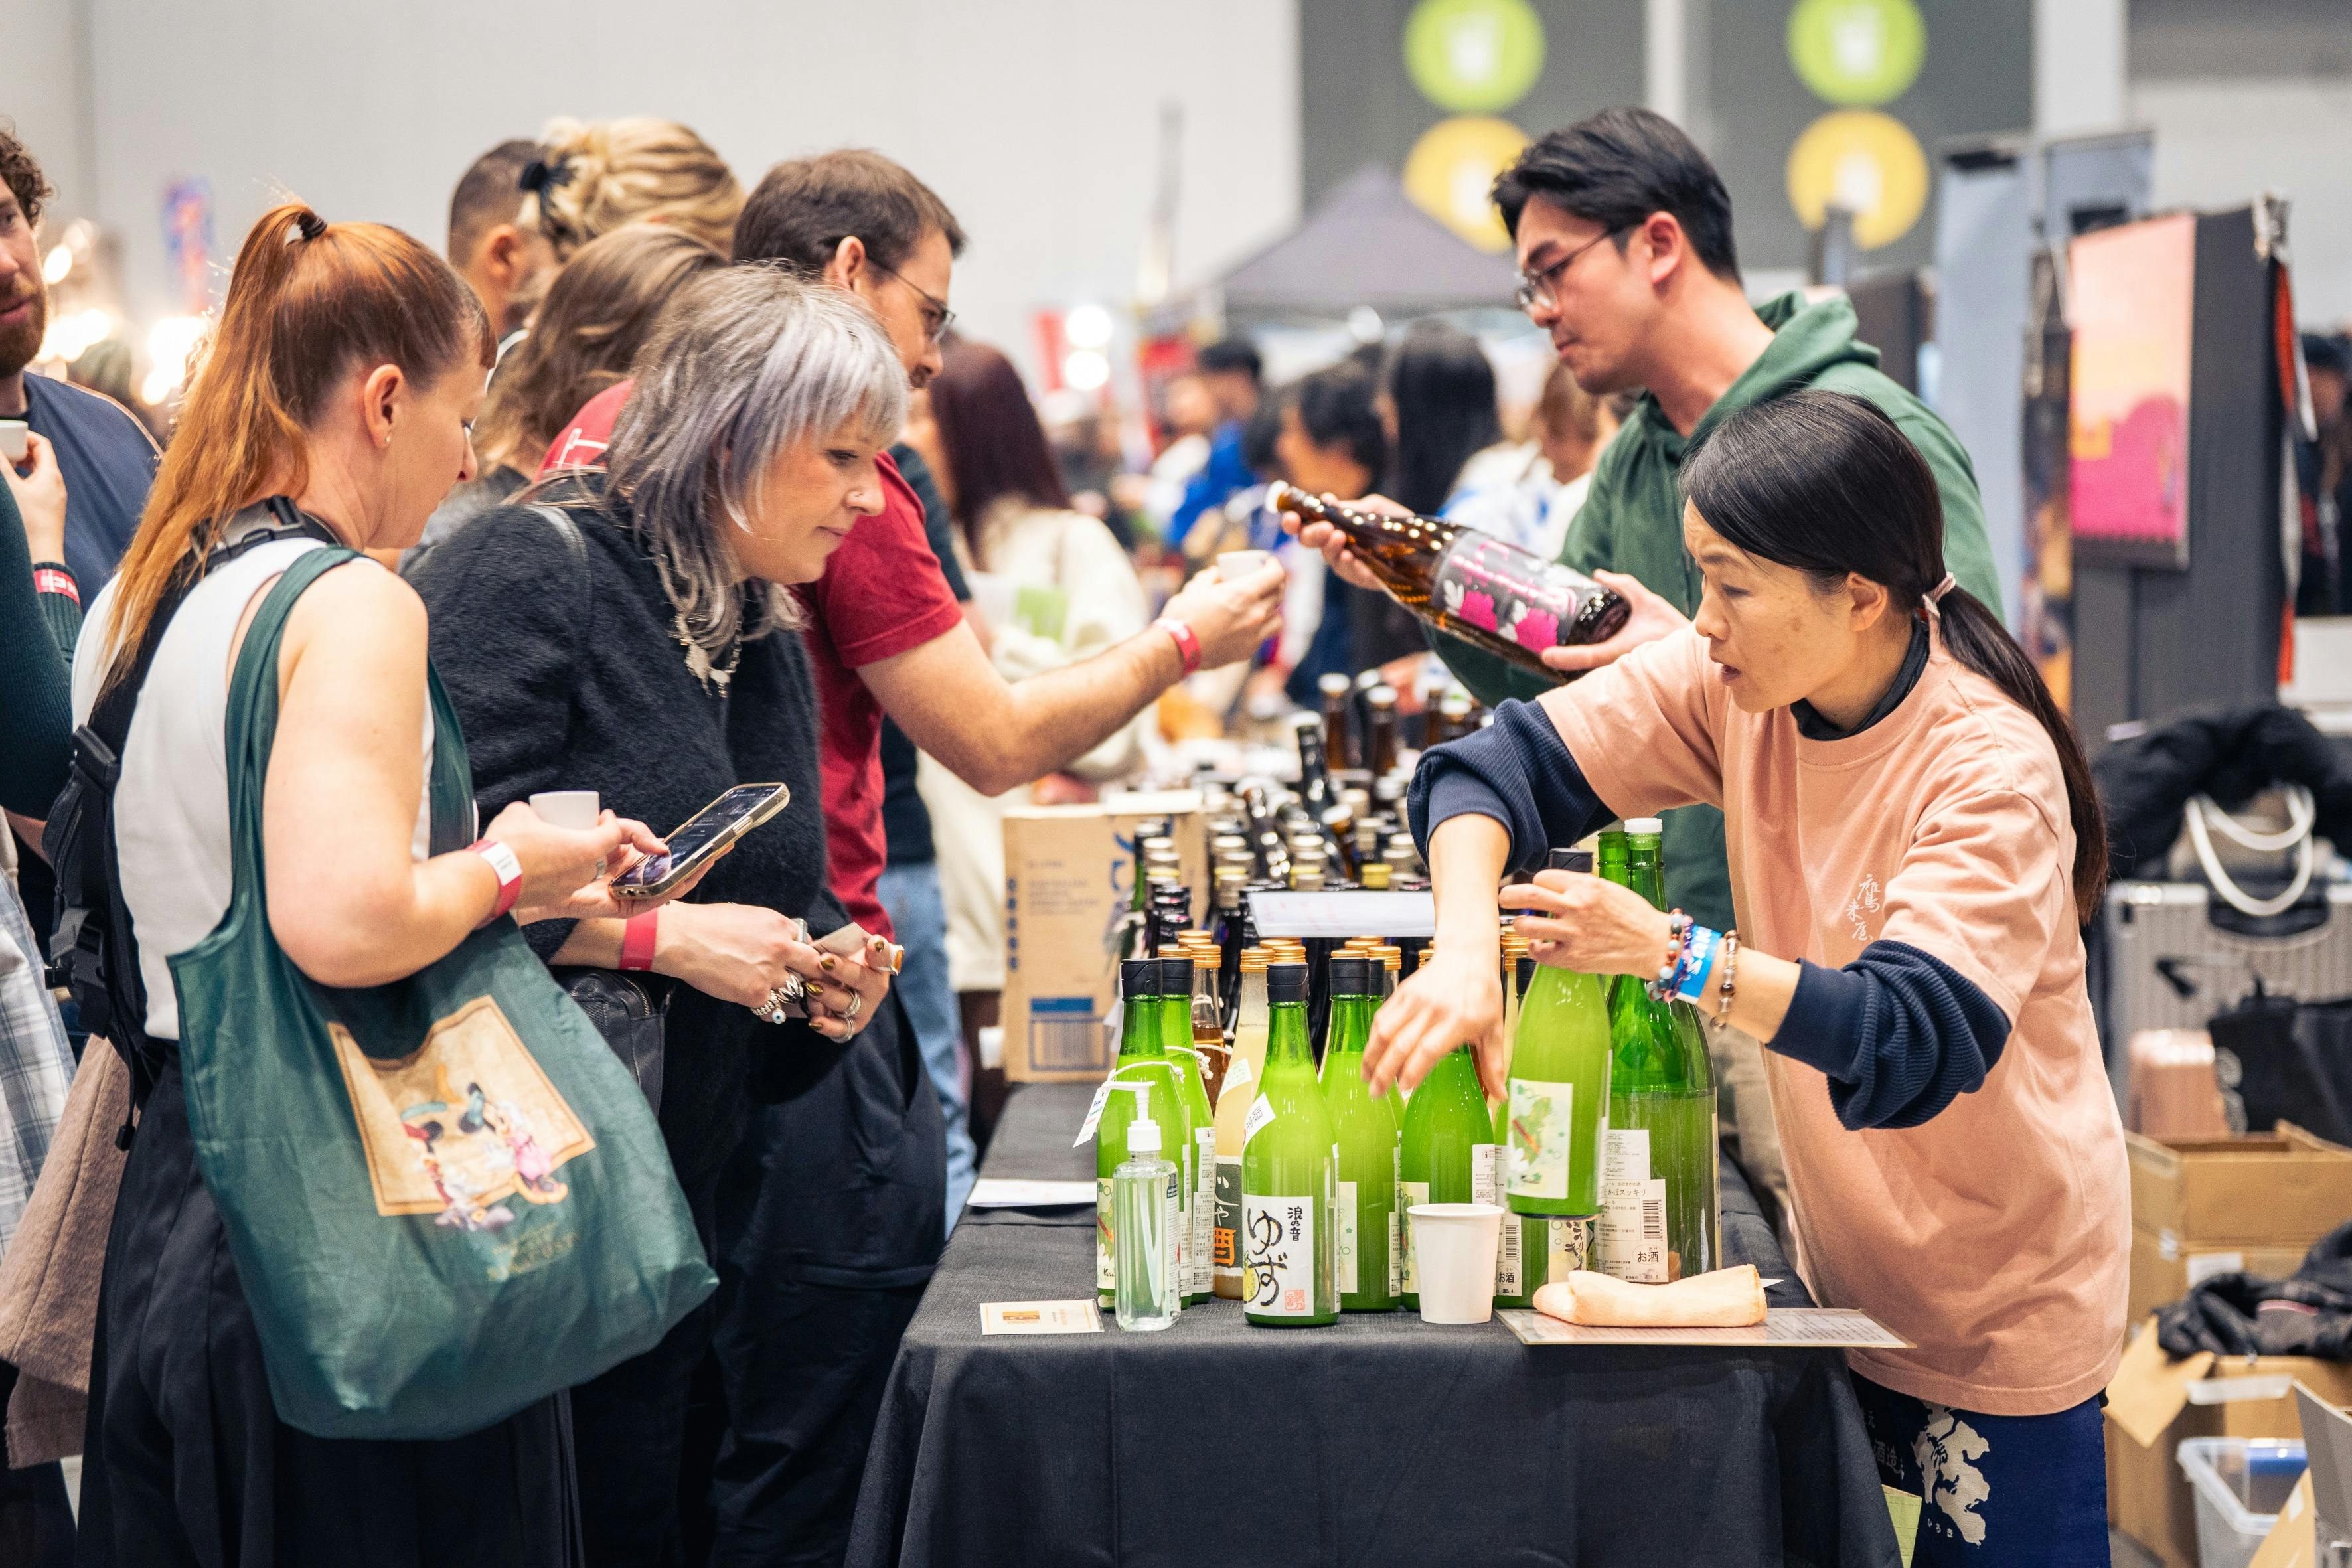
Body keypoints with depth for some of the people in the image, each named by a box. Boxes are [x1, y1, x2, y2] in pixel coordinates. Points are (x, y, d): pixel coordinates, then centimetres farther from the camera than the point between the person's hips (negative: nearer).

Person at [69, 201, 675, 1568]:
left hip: (171, 1212, 9)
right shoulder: (354, 607, -16)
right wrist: (503, 869, -11)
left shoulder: (134, 602, 11)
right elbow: (345, 924, -29)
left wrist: (508, 890, 22)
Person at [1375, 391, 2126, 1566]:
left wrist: (1678, 957, -42)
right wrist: (1465, 950, -28)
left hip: (2006, 1290, -6)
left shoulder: (1994, 771, -24)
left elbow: (1919, 1036, -34)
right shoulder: (1730, 689, -6)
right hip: (1843, 1253, 6)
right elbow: (1511, 763, -9)